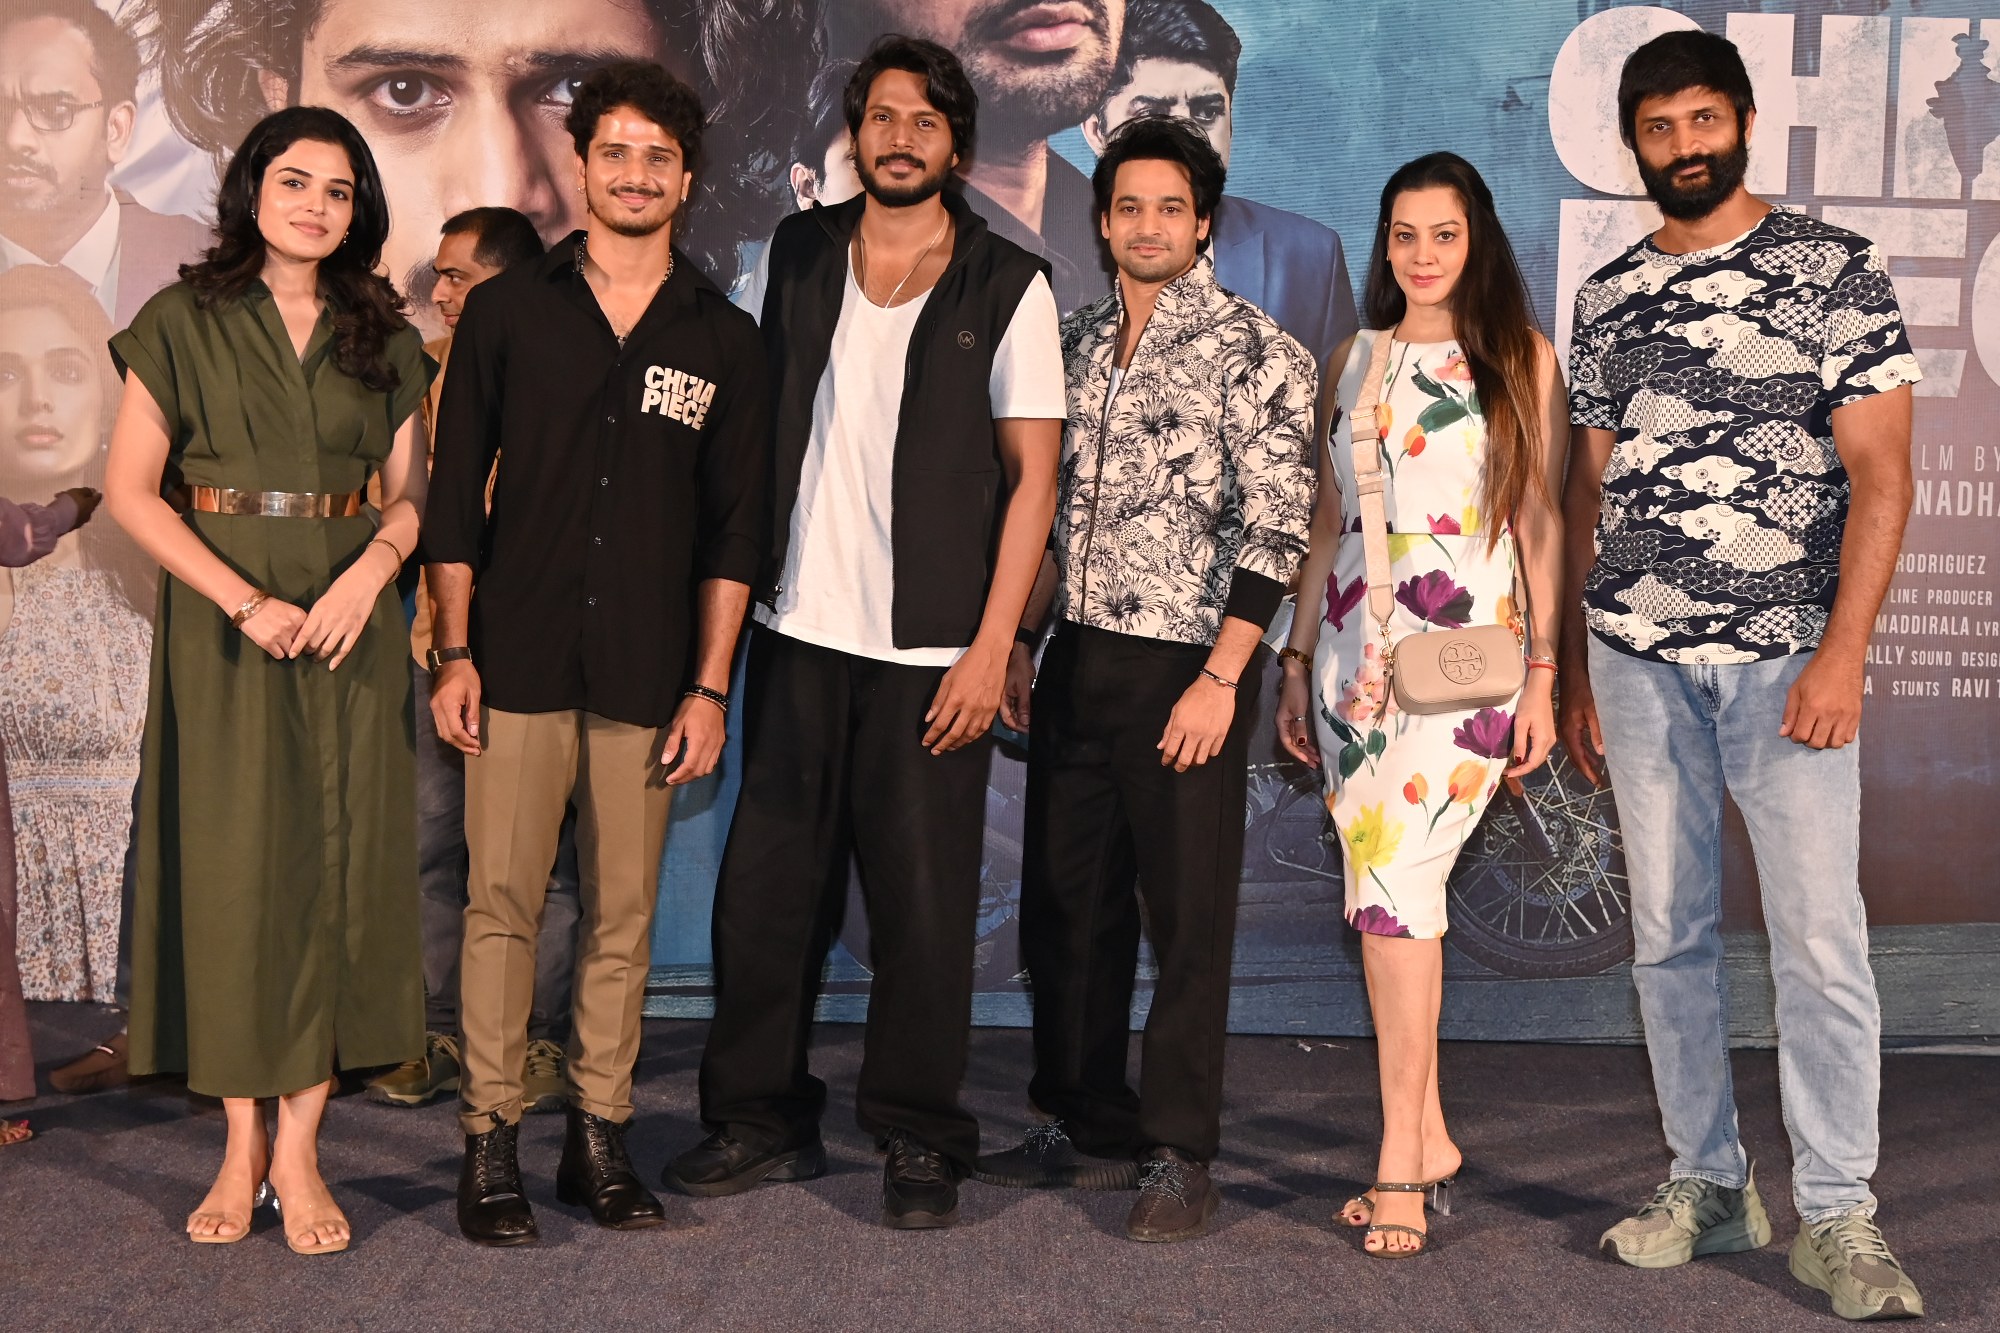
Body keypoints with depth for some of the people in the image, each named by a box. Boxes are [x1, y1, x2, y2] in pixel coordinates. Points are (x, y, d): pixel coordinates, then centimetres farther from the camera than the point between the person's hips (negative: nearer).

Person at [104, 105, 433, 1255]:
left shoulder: (384, 339, 11)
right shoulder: (183, 322, 3)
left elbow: (411, 493, 10)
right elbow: (131, 489, -3)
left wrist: (371, 569, -11)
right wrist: (243, 600, -14)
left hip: (349, 621, 2)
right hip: (222, 617, -2)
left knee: (339, 867, -1)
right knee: (231, 866, 0)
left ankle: (300, 1146, 7)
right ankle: (243, 1143, 11)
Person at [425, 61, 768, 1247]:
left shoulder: (724, 340, 8)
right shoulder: (508, 310, 6)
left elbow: (735, 527, 6)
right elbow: (456, 492, 6)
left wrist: (710, 686, 1)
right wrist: (454, 651, -1)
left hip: (647, 673, 1)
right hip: (520, 660, -1)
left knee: (624, 915, 6)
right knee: (503, 902, -1)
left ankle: (600, 1137, 17)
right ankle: (492, 1141, 9)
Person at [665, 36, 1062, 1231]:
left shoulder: (1008, 285, -1)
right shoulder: (798, 255, 9)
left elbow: (1034, 475, -3)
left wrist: (991, 647, -9)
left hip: (934, 647, -3)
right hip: (799, 629, 3)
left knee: (924, 897, 1)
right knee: (767, 882, 7)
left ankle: (921, 1141, 16)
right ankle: (764, 1118, 22)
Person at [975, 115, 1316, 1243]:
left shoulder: (1257, 354, -6)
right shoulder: (1076, 343, 12)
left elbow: (1274, 527, -11)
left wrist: (1221, 677, -17)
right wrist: (1017, 641, 12)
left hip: (1189, 670, -6)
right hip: (1076, 663, 6)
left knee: (1189, 916, 1)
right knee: (1068, 904, 11)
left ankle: (1180, 1155, 12)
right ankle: (1090, 1129, 25)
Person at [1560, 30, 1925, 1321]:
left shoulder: (1837, 271, 0)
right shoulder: (1608, 298, 13)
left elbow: (1881, 475, -5)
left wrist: (1842, 655, -14)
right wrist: (1574, 670, 13)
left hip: (1786, 656, -4)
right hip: (1638, 657, 4)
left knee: (1821, 937, -5)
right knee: (1670, 934, 7)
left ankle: (1837, 1216, 5)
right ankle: (1710, 1184, 20)